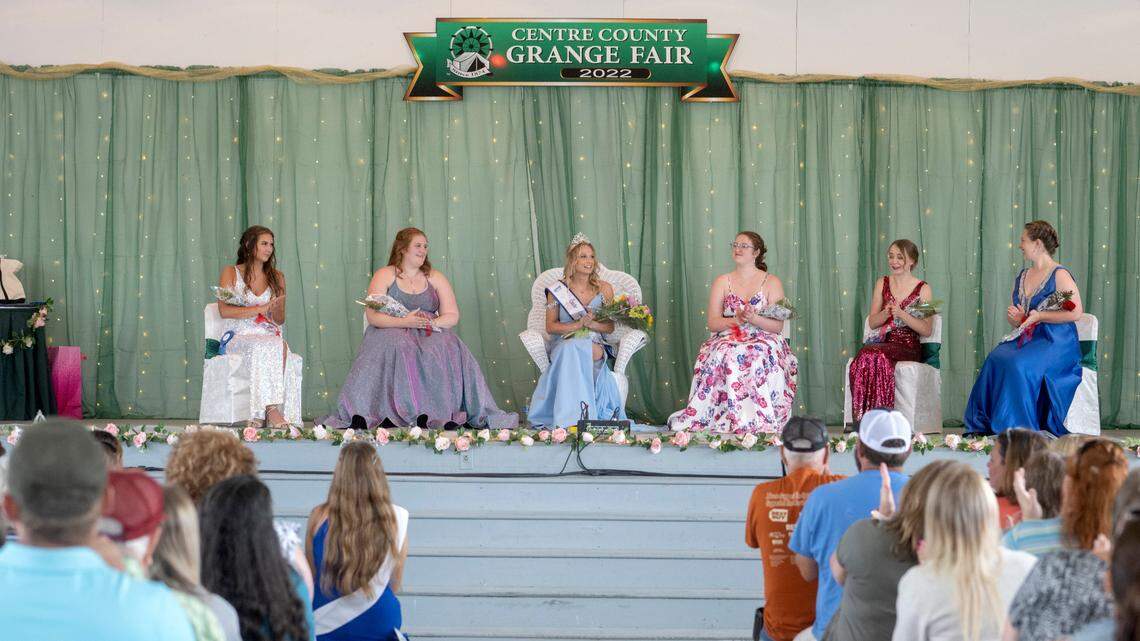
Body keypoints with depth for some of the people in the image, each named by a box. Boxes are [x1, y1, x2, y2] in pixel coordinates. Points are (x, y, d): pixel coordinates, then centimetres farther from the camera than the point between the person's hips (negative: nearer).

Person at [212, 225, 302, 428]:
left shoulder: (277, 277, 17)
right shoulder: (231, 273, 7)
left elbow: (280, 320, 15)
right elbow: (224, 311, -6)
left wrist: (277, 309, -10)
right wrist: (261, 308, -12)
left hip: (268, 338, 3)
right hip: (239, 338, -3)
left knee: (281, 346, -34)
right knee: (265, 348, -36)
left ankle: (261, 416, -40)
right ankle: (272, 411, -41)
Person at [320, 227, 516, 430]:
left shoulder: (435, 278, 15)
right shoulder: (384, 276, 5)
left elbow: (452, 315, 7)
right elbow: (373, 316, -6)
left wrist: (433, 323, -15)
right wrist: (404, 322, -21)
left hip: (430, 335, 2)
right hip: (392, 332, -2)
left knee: (449, 349, -31)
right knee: (398, 351, -37)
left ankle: (442, 412, -33)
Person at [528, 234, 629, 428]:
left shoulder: (604, 289, 9)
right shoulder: (557, 290, 5)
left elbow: (610, 327, 7)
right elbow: (550, 326, 1)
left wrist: (592, 324, -15)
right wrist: (577, 325, -14)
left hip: (594, 344, 1)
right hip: (563, 344, -1)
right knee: (572, 349, -37)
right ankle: (570, 419, -38)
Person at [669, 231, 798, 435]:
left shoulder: (772, 282, 9)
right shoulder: (722, 282, 15)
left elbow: (778, 326, 0)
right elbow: (713, 323, 6)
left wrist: (754, 319, -18)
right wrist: (736, 320, -14)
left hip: (762, 340, -1)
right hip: (727, 341, 2)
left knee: (760, 357, -36)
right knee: (725, 357, -34)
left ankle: (758, 421, -35)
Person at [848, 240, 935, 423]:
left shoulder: (923, 289, 4)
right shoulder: (883, 284, 15)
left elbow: (927, 330, -1)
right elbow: (872, 322, 15)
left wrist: (901, 314, -13)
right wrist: (886, 313, -6)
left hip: (908, 347, -3)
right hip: (882, 342, 3)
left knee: (875, 356, -34)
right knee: (864, 357, -32)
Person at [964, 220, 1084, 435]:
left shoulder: (1059, 275, -4)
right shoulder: (1022, 277, 19)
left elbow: (1076, 312, -13)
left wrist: (1039, 316, -15)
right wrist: (1015, 318, 1)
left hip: (1055, 343, -6)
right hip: (1026, 339, 6)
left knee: (1019, 364, -33)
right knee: (996, 358, -23)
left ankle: (1017, 428, -26)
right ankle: (984, 427, -24)